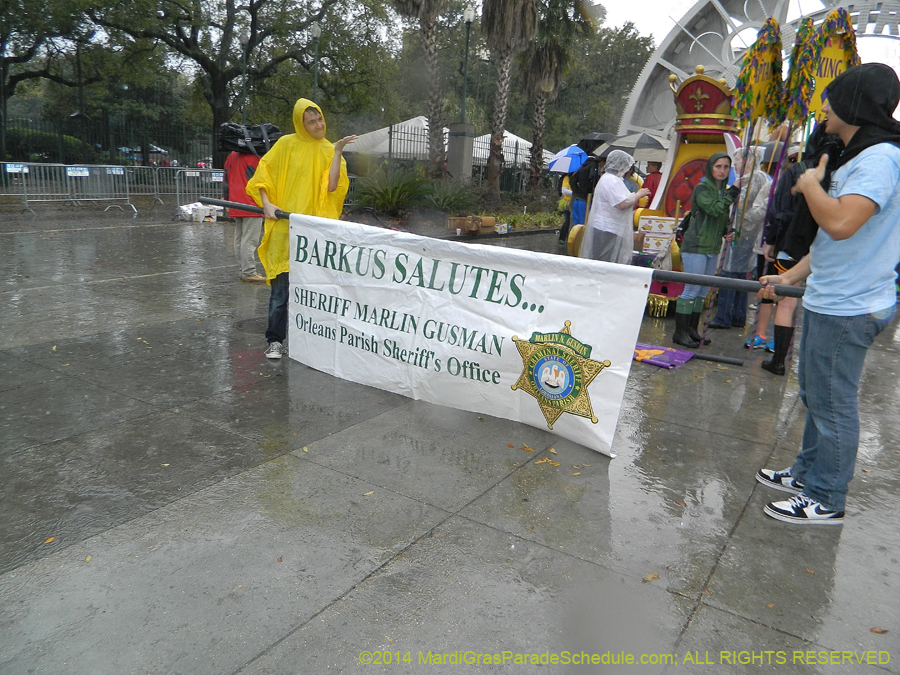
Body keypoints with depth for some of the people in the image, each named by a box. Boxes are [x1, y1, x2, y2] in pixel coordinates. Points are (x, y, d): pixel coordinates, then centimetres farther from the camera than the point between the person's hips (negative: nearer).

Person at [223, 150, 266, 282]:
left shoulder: (231, 156, 13)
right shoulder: (253, 157, -11)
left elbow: (226, 180, 16)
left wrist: (226, 198, 22)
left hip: (235, 205, 8)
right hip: (251, 205, -8)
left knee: (239, 239, 13)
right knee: (250, 240, -7)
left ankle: (244, 270, 19)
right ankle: (249, 272, -6)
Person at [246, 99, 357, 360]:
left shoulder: (329, 150, 10)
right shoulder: (286, 144, 6)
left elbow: (332, 186, -6)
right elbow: (263, 175, 7)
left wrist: (337, 151, -9)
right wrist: (267, 204, -6)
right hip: (284, 227, -2)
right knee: (281, 286, -3)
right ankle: (275, 340, 7)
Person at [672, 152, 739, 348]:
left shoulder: (725, 190, 14)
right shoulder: (702, 189, -9)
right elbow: (714, 209, -24)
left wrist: (728, 232, 6)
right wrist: (734, 191, -19)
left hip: (713, 249, 8)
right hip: (695, 246, -8)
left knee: (702, 292, 11)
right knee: (692, 290, -8)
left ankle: (692, 330, 19)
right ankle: (680, 333, -1)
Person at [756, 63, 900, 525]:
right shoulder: (858, 158, 16)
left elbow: (841, 224, -32)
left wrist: (810, 184, -14)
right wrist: (791, 276, 20)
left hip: (847, 309, -11)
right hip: (827, 301, 11)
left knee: (832, 403, -1)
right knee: (816, 396, 19)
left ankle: (826, 501, 13)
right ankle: (807, 476, 34)